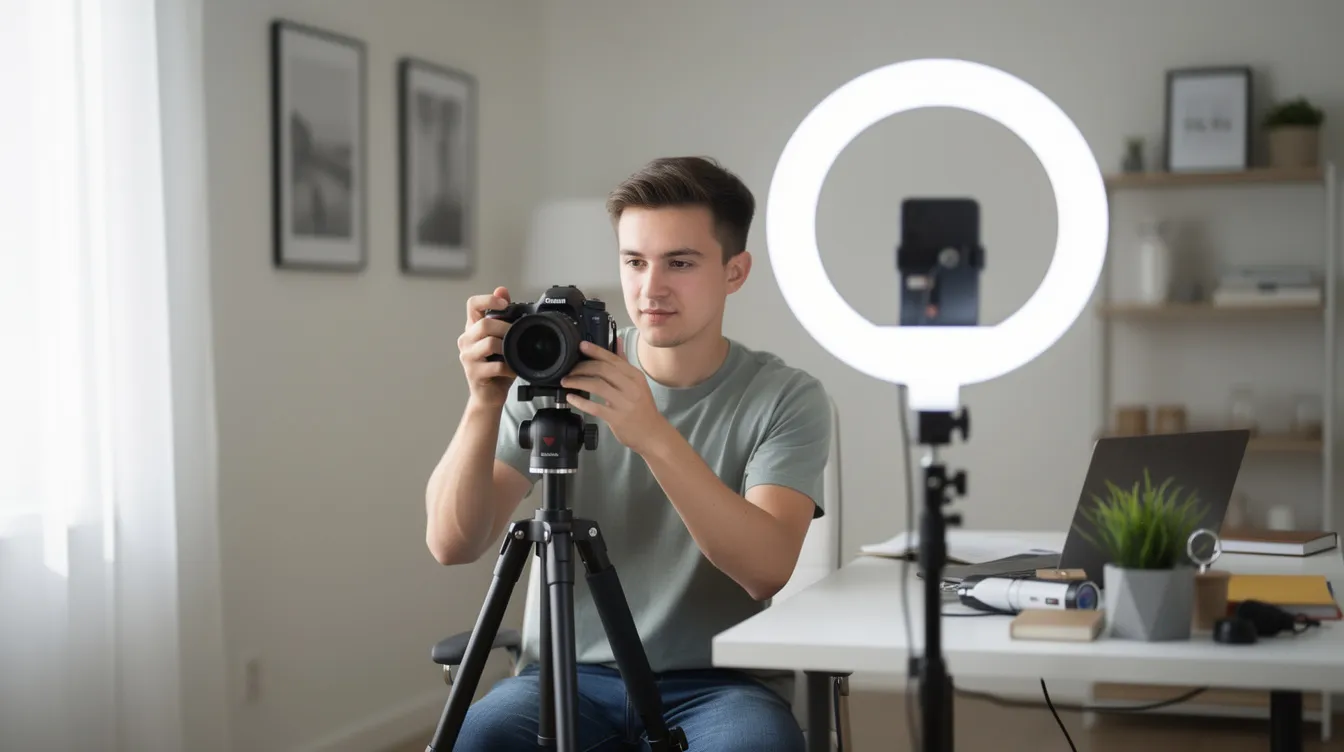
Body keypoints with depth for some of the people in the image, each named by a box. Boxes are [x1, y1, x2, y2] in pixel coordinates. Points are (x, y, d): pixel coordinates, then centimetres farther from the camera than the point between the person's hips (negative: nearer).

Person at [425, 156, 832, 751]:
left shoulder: (787, 398, -4)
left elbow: (767, 569, -21)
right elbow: (452, 544, -7)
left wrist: (653, 436, -33)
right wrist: (484, 405, -24)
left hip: (720, 683, -1)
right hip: (567, 676, 1)